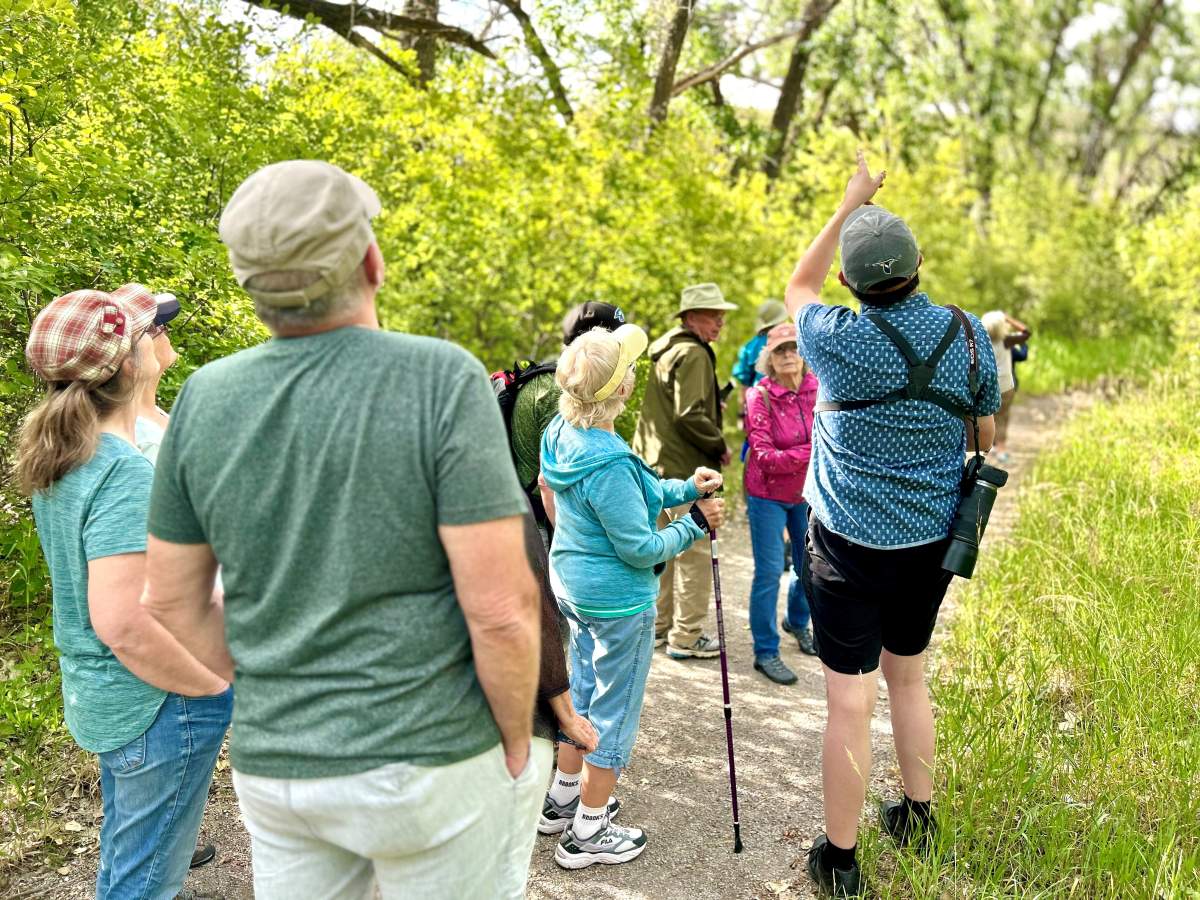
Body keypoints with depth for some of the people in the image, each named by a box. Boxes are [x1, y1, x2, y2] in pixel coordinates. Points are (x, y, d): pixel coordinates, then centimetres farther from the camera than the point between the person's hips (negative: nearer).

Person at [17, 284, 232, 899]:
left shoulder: (56, 459, 0)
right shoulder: (123, 472, -28)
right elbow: (123, 623, -31)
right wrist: (214, 685, -17)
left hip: (95, 694, 9)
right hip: (156, 706, -9)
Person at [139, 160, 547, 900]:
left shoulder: (204, 397, -4)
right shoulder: (443, 379, -18)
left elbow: (173, 605, 3)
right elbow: (501, 609, -20)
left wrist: (275, 695, 14)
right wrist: (518, 743, -5)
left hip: (272, 763, 4)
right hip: (429, 761, -4)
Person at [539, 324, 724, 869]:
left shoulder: (562, 433, -1)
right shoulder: (609, 464, -30)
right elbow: (640, 548, -23)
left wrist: (685, 488, 4)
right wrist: (695, 524, -10)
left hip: (572, 585, 9)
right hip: (618, 600, -9)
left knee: (583, 692, 25)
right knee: (614, 710, 7)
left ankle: (564, 796, 41)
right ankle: (587, 833, 21)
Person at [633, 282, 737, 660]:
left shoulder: (665, 350, 16)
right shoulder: (693, 354, -15)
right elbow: (690, 415, -23)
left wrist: (714, 404, 16)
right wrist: (719, 445, -11)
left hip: (655, 461, 10)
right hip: (685, 468, -10)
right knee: (695, 553, -1)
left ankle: (658, 625, 28)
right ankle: (686, 637, 5)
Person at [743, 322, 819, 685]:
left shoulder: (818, 389, -4)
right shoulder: (761, 397, -16)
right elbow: (765, 457, -20)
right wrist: (812, 452, -25)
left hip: (807, 493, 5)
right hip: (769, 495, -5)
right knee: (769, 572, -2)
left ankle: (798, 622, 45)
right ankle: (765, 652, 10)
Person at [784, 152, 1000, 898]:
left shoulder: (843, 341, -15)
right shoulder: (967, 334, -4)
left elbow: (799, 288, 8)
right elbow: (986, 435, 9)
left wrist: (850, 202, 12)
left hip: (852, 546, -5)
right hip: (932, 542, 5)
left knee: (852, 702, 2)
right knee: (909, 676, 23)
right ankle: (917, 815, 39)